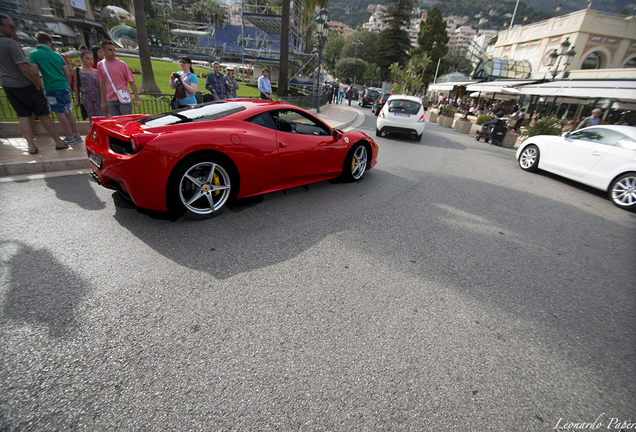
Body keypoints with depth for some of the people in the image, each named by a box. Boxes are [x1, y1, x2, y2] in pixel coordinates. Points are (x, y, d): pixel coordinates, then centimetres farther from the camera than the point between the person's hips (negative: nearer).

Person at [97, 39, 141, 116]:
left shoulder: (122, 64, 0)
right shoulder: (100, 65, 9)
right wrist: (103, 102, 10)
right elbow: (102, 84, 13)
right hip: (110, 101, 3)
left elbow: (131, 82, -1)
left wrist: (136, 99, -9)